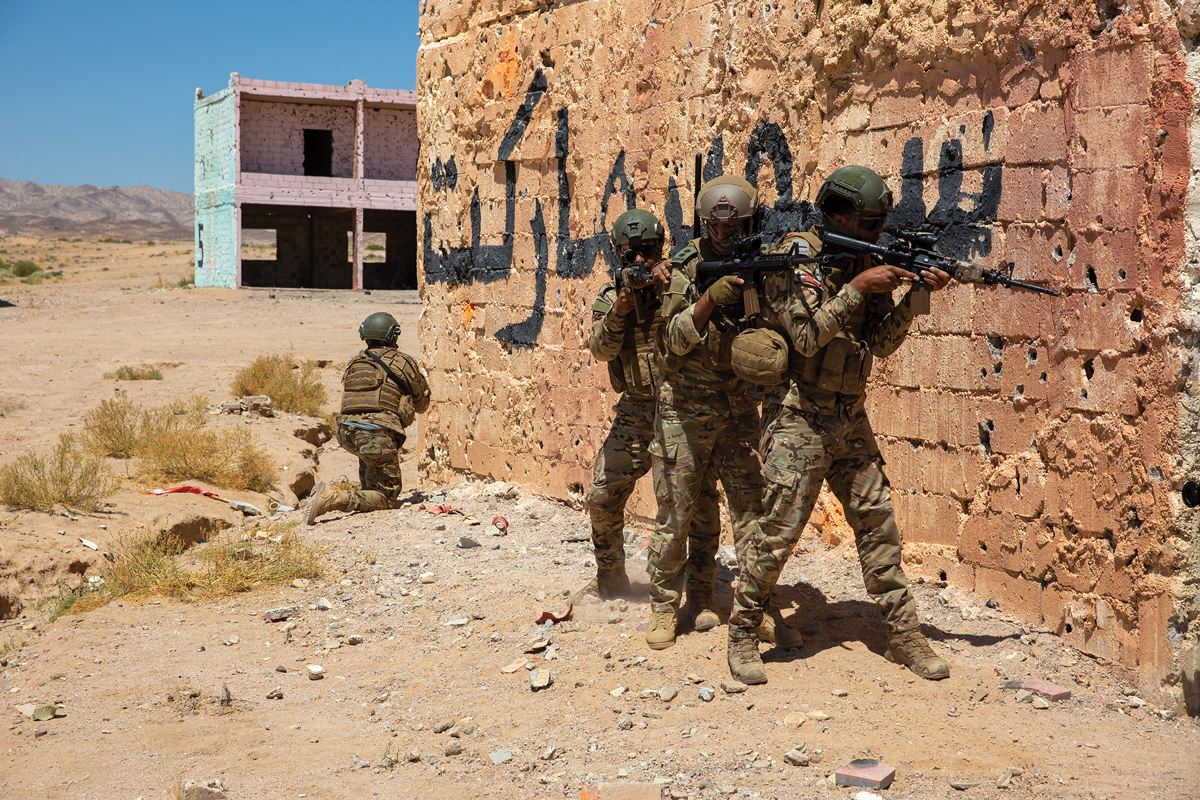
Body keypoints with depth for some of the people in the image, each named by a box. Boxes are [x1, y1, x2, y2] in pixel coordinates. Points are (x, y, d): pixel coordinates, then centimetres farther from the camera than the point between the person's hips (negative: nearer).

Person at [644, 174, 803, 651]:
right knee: (676, 513, 3)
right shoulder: (685, 268, -7)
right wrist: (710, 299, -29)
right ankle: (664, 606, 17)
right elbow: (675, 340, -14)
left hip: (740, 410, 2)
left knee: (752, 508, 1)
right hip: (686, 409, -2)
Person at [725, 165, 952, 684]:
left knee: (877, 520, 7)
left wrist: (916, 295, -9)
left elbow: (881, 344, 4)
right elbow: (808, 336, -21)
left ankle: (903, 635, 15)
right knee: (779, 531, -6)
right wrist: (857, 288, -22)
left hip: (850, 418, 7)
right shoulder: (796, 257, -11)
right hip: (798, 415, -7)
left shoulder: (863, 263, 9)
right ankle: (742, 633, 10)